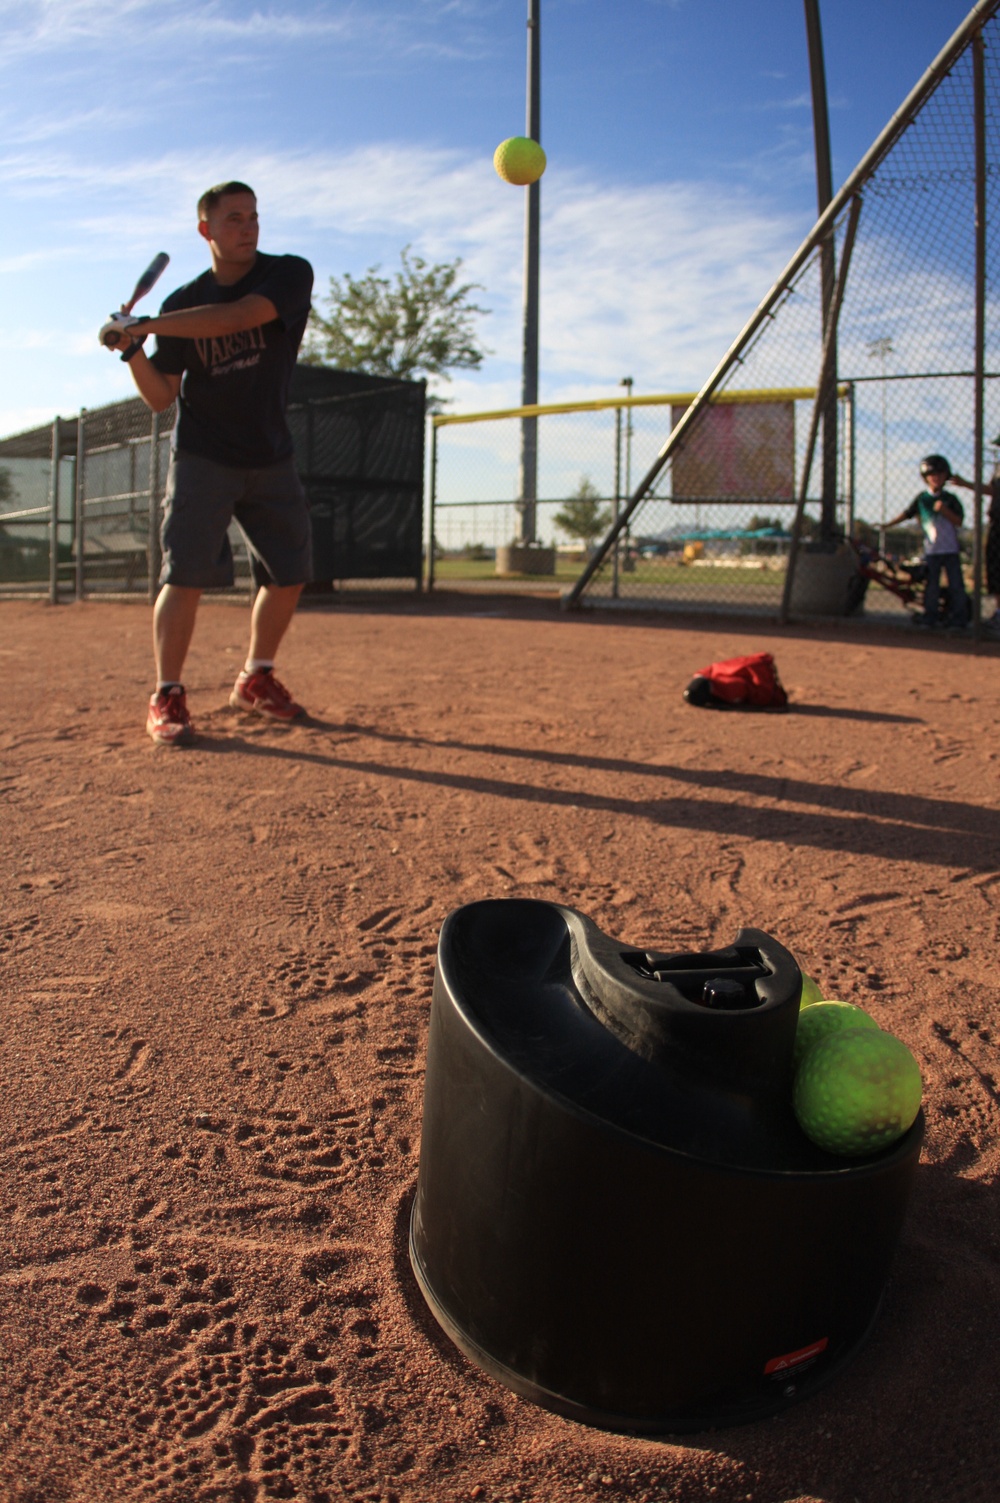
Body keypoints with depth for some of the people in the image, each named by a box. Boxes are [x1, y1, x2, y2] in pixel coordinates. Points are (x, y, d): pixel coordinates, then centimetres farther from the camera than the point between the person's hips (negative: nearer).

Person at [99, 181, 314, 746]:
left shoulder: (291, 274, -4)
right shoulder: (183, 305, 1)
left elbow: (233, 318, -22)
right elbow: (161, 397, 0)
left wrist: (143, 325, -23)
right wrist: (133, 351, -17)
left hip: (271, 458, 2)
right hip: (202, 459, -1)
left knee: (289, 573, 5)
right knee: (186, 575, -11)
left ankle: (256, 680, 24)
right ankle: (167, 697, -2)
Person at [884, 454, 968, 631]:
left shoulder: (950, 499, 5)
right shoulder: (921, 499, 6)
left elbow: (959, 521, -1)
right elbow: (907, 514, 7)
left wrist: (945, 510, -16)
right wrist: (887, 525, -1)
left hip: (951, 549, 0)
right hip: (931, 549, 0)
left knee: (956, 584, 0)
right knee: (932, 585, 1)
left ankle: (959, 618, 5)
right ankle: (931, 617, 9)